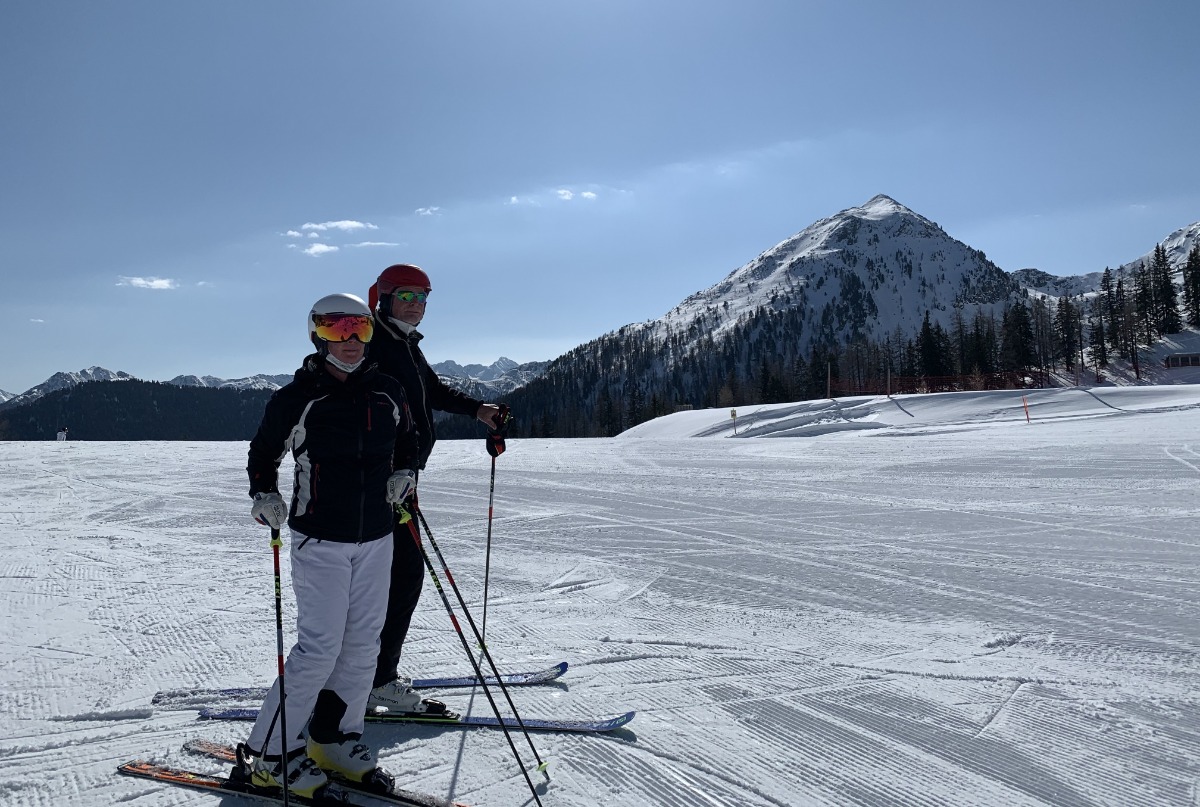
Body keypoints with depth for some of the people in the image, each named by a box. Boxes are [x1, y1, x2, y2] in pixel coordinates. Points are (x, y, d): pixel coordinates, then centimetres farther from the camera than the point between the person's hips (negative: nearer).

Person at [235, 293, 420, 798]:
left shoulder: (388, 393, 4)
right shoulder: (297, 398, -8)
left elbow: (408, 443, 19)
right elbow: (263, 454, 3)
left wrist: (405, 474, 0)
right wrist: (264, 497, -13)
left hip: (376, 537, 5)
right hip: (319, 539, -5)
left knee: (363, 642, 9)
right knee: (321, 647, -8)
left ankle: (335, 736, 26)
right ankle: (266, 753, 8)